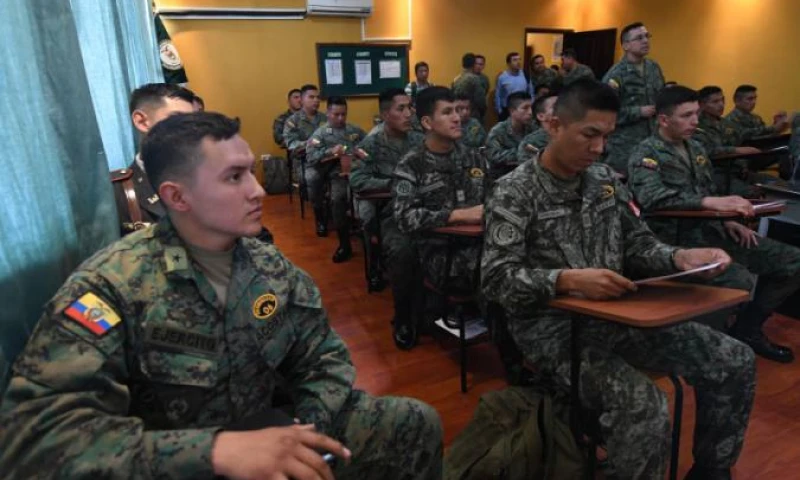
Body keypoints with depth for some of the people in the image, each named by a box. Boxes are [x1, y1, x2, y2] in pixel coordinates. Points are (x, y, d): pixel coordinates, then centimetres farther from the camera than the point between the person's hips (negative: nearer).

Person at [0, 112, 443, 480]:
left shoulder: (271, 267, -3)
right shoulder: (111, 286, -18)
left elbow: (325, 359, 2)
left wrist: (309, 431, -18)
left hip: (264, 431, 5)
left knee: (417, 424, -2)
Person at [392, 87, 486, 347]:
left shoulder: (472, 157, 15)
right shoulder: (411, 165, -1)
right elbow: (406, 218, -14)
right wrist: (459, 215, -19)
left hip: (480, 243, 5)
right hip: (440, 253, -5)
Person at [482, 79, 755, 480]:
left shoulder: (605, 179, 9)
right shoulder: (515, 192, -11)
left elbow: (638, 243, 13)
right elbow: (497, 280, -19)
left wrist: (679, 257, -8)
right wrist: (569, 280, -33)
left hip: (615, 315, 7)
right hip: (552, 326, -7)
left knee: (735, 362, 2)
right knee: (644, 405, -29)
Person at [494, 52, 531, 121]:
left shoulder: (525, 75, 1)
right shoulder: (502, 77, -7)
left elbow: (531, 93, 8)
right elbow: (497, 96, -3)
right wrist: (500, 111, -5)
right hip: (506, 111, -3)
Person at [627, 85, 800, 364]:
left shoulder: (696, 149, 17)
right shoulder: (646, 154, -9)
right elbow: (652, 197, -30)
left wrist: (728, 220, 7)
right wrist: (711, 202, -38)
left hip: (711, 230, 9)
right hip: (678, 239, -9)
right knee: (739, 280, -32)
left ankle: (747, 329, 14)